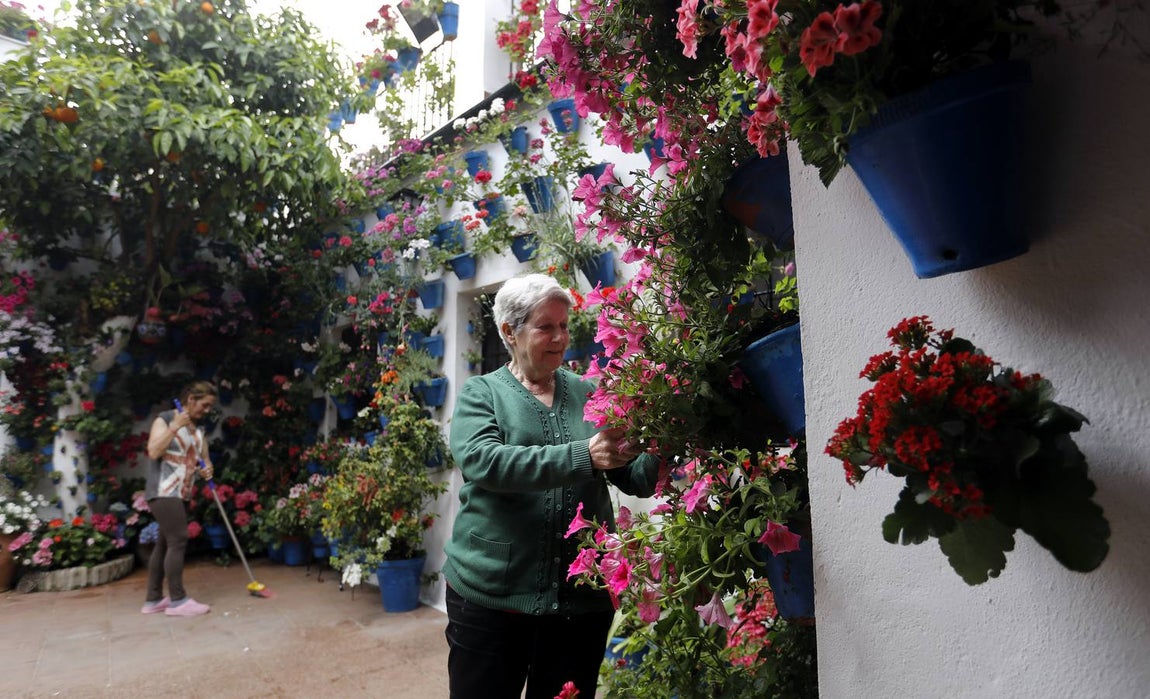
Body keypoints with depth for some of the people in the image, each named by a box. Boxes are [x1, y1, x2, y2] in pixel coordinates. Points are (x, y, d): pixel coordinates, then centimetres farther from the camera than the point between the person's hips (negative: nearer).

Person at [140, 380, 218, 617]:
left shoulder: (198, 428, 14)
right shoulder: (164, 419, -6)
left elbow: (204, 458, 18)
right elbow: (153, 452, -18)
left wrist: (206, 469, -3)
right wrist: (175, 426, -19)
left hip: (182, 493, 7)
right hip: (163, 491, -7)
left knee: (165, 543, 10)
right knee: (178, 540, -12)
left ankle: (153, 599, 16)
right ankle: (177, 600, -8)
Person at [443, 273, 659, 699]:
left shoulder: (588, 395, 5)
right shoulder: (481, 393, -1)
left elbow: (637, 479, 3)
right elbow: (482, 461, -21)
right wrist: (581, 456, -31)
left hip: (583, 596, 3)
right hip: (490, 595, -2)